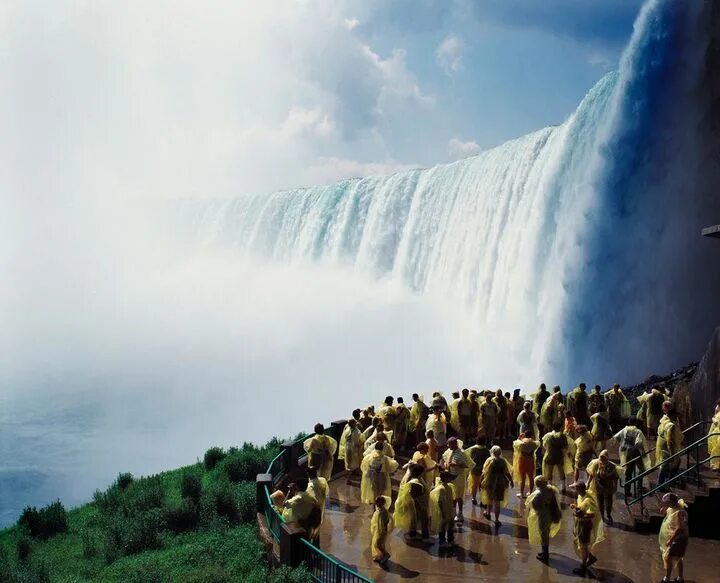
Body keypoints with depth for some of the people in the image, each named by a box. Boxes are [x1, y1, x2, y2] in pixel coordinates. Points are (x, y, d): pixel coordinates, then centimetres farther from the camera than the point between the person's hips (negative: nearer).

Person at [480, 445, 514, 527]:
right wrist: (511, 481, 8)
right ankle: (496, 519, 5)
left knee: (490, 498, 23)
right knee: (497, 501, 5)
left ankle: (488, 513, 42)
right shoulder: (503, 461, -7)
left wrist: (481, 481, 1)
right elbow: (507, 473, -4)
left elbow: (484, 473, -9)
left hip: (491, 482, 0)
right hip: (501, 483, 0)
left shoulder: (490, 460, -10)